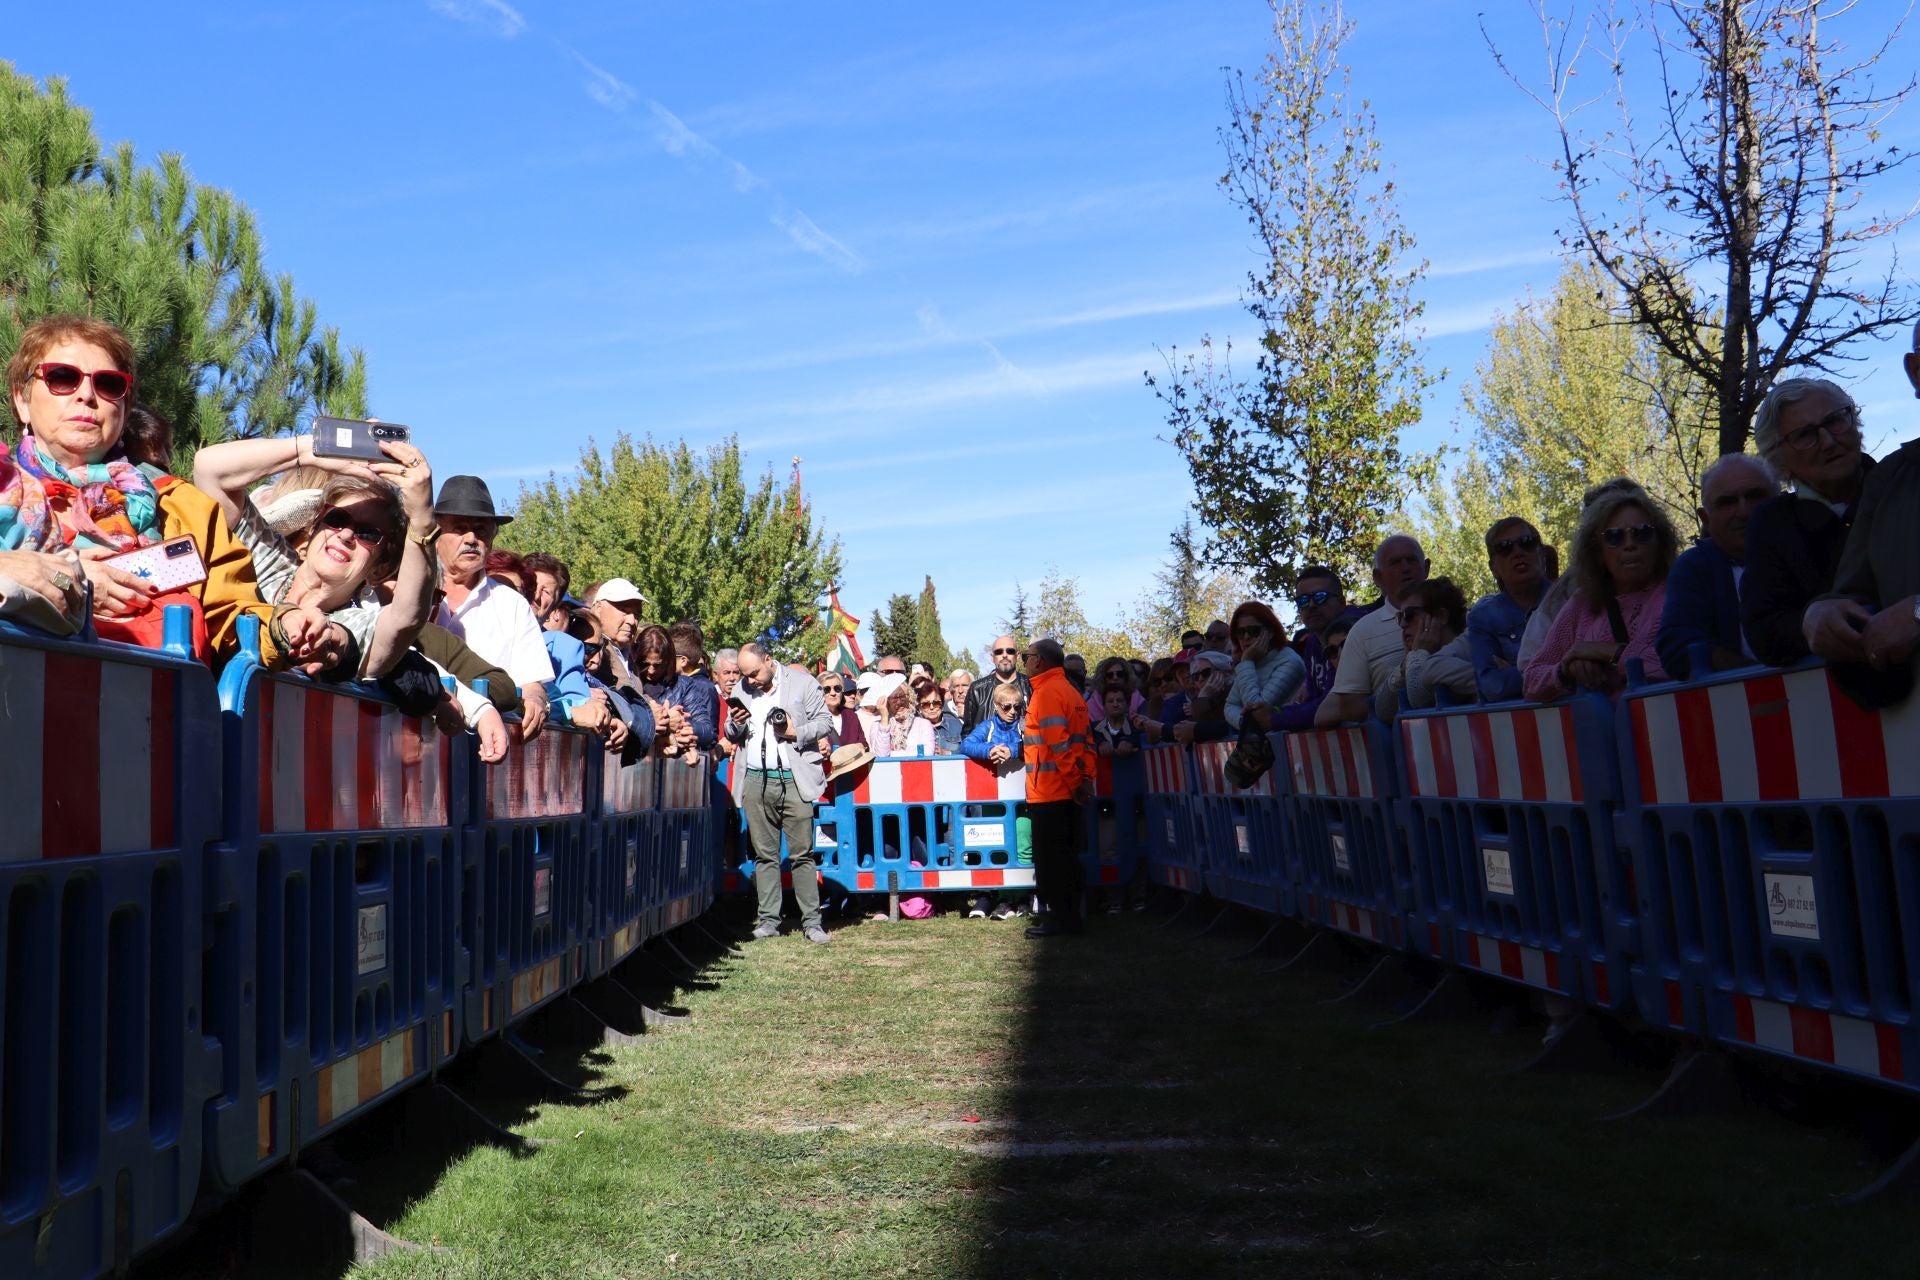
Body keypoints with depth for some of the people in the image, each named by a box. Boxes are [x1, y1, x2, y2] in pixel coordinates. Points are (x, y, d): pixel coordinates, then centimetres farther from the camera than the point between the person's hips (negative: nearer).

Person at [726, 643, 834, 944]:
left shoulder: (802, 682, 1)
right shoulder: (742, 689, 14)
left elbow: (824, 722, 2)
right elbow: (731, 734, 19)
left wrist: (796, 732, -14)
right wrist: (735, 724, -4)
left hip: (794, 780, -4)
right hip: (756, 781, 4)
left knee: (802, 853, -4)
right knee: (765, 854, 7)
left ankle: (812, 921, 1)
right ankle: (768, 919, 13)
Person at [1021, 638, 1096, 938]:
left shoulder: (1047, 692, -13)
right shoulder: (1072, 691, 16)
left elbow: (1058, 743, -20)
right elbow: (1085, 741, 13)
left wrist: (1073, 780, -17)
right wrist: (1086, 777, 7)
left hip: (1048, 791, -9)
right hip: (1069, 790, 9)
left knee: (1050, 857, -3)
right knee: (1066, 855, 13)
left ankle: (1060, 917, -1)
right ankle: (1070, 916, 17)